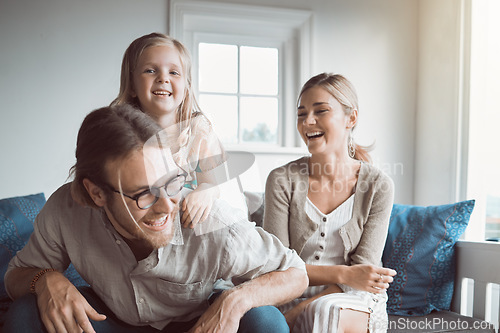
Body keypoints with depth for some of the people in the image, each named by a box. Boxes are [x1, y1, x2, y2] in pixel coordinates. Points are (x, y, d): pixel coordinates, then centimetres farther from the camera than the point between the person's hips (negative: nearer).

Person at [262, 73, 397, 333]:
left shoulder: (378, 186, -5)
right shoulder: (282, 180, -4)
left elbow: (363, 269, -8)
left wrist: (298, 312, -19)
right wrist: (342, 274, -21)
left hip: (356, 304, 0)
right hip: (293, 298, 0)